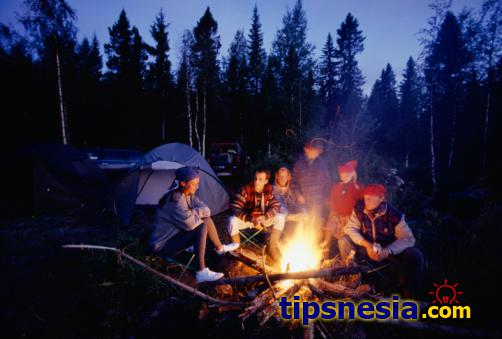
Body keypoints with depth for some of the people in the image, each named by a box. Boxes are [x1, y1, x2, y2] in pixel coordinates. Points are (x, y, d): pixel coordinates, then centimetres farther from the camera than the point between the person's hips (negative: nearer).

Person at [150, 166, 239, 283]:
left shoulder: (189, 194, 0)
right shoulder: (175, 199, -28)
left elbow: (206, 210, -4)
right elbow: (190, 223, -35)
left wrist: (192, 212, -20)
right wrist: (197, 213, -15)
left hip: (174, 235, 9)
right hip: (163, 244, -9)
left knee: (207, 220, 4)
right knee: (201, 227, -26)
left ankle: (220, 248, 23)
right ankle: (202, 272, -25)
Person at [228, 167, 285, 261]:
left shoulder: (269, 189, -13)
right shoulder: (246, 189, -23)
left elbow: (276, 206, -9)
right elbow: (235, 208, -27)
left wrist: (265, 217, -27)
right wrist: (251, 219, -38)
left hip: (263, 219, 3)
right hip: (247, 219, -3)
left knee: (280, 218, -17)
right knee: (232, 221, -32)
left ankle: (272, 246, 1)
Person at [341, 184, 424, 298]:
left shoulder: (394, 215, -21)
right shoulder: (359, 209, -15)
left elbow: (408, 238, -20)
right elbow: (350, 228, -13)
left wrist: (388, 251, -36)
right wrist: (365, 244, -29)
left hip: (389, 252, -1)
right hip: (367, 249, 2)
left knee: (415, 255, -26)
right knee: (345, 241, -20)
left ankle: (409, 293, -3)